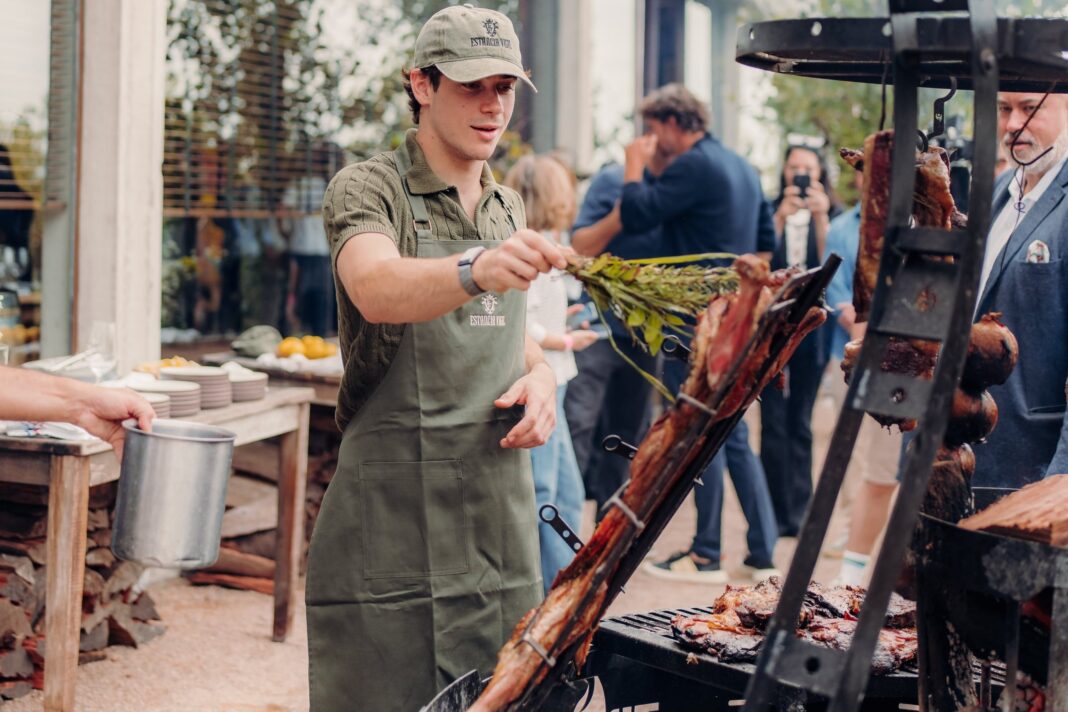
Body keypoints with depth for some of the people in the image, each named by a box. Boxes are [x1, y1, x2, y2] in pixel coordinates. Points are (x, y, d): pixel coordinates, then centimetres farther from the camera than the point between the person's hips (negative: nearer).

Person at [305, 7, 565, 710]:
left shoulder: (508, 206, 14)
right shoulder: (367, 189, -7)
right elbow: (376, 289, -28)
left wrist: (539, 374, 2)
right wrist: (475, 271, -47)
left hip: (500, 503, 6)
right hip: (393, 512, -6)